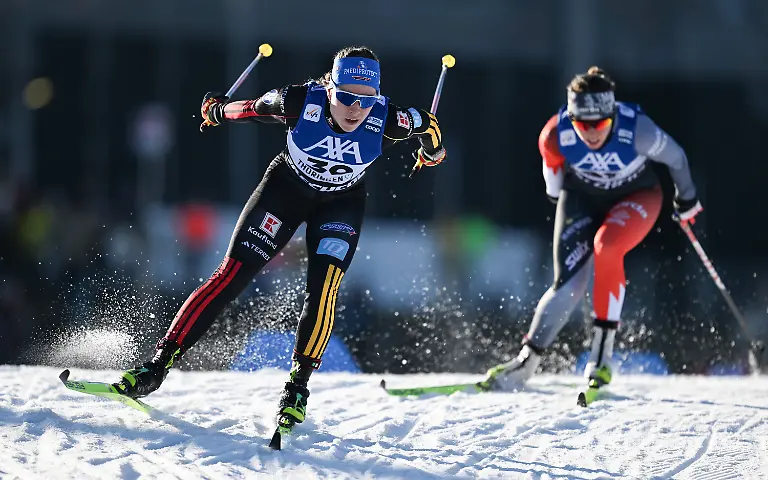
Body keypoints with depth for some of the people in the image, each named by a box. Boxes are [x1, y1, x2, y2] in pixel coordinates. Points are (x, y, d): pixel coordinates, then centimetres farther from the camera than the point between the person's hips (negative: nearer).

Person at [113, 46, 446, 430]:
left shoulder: (386, 119, -31)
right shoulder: (299, 102, -32)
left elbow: (427, 124, -8)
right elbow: (249, 108, -11)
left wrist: (432, 151, 12)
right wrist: (216, 111, 7)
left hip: (341, 202, 0)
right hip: (287, 187, 0)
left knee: (323, 290, -21)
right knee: (232, 276, -8)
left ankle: (298, 385, -5)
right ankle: (159, 364, -5)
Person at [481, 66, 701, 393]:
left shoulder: (637, 130, -35)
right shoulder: (556, 134, -28)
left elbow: (675, 157, -13)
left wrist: (686, 198, 4)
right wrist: (557, 196, 16)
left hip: (636, 198, -2)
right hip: (582, 197, 2)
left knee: (606, 246, -31)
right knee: (568, 283, -11)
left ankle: (602, 352, -24)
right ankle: (527, 361, 4)